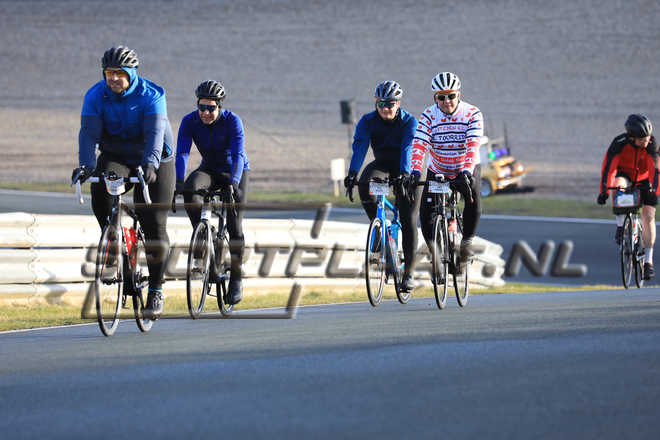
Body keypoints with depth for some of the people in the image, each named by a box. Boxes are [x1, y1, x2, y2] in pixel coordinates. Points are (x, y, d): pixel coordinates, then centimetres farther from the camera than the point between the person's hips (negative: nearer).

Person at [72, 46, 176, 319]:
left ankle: (156, 290, 1)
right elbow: (89, 133, -21)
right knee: (100, 191, -31)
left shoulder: (151, 96, -19)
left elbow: (155, 133, -31)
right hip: (115, 157, 2)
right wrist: (86, 165, -39)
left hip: (154, 162, -2)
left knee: (153, 225, -9)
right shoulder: (95, 96, -11)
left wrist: (150, 164, -49)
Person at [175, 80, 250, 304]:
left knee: (234, 222, -14)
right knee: (191, 189, -33)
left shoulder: (232, 121, -24)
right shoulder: (190, 121, -18)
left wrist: (233, 183, -49)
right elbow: (182, 153, -27)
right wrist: (178, 181, -43)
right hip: (209, 170, 2)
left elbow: (238, 155, -33)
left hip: (235, 171, -2)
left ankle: (236, 278, 0)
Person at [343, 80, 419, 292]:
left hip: (404, 171, -2)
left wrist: (405, 173, -49)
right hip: (381, 165, 2)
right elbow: (359, 147, -25)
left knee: (408, 222, -8)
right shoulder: (368, 121, -12)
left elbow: (408, 148, -32)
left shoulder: (409, 122, -17)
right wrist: (352, 174, -42)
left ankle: (408, 273, 0)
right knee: (365, 186, -34)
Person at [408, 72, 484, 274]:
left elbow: (473, 145, -28)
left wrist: (466, 172, -43)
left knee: (473, 197, -30)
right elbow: (420, 145, -23)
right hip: (437, 171, 2)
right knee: (426, 212, -15)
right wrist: (416, 171, -39)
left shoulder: (473, 114, -17)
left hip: (467, 169, -2)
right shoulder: (428, 116, -12)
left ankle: (467, 240, -10)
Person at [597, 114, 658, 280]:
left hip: (643, 180, 1)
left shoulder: (651, 145, -24)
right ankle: (620, 227, -24)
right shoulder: (619, 143, -27)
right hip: (625, 176, -1)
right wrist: (604, 190, -40)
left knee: (648, 215, -12)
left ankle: (648, 260, -6)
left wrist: (654, 190, -43)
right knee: (618, 184, -37)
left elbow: (654, 169, -31)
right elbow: (608, 166, -31)